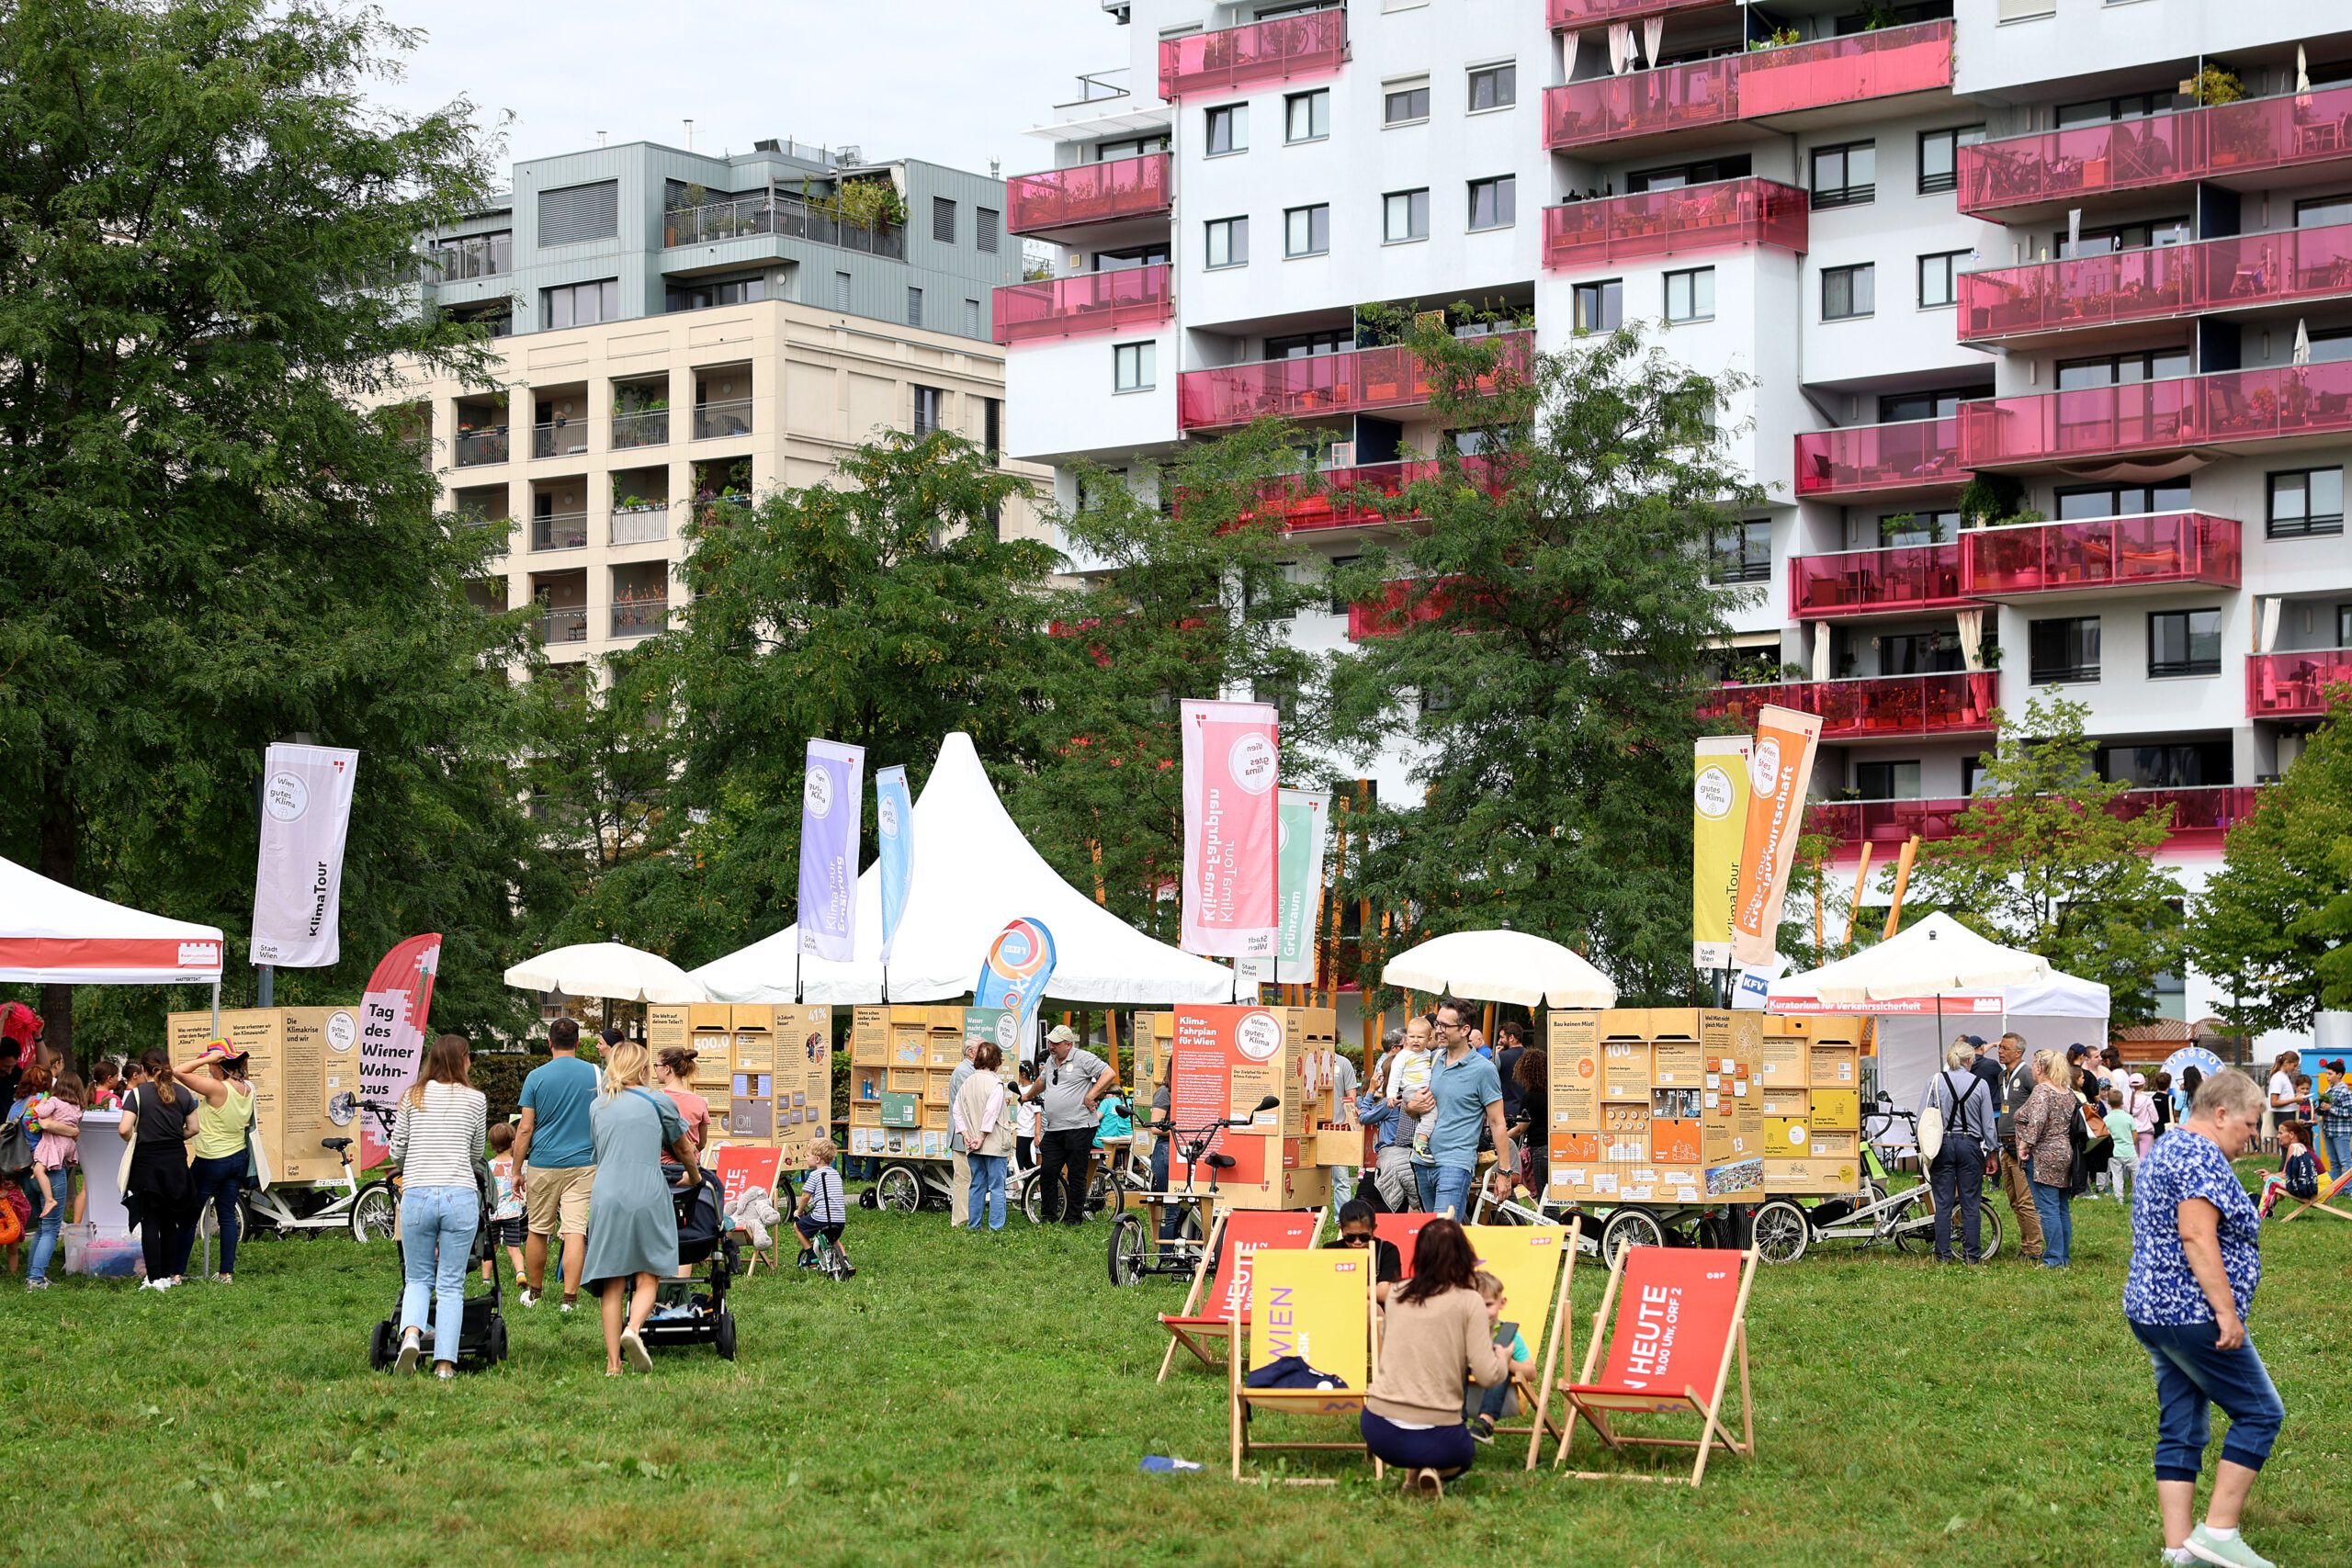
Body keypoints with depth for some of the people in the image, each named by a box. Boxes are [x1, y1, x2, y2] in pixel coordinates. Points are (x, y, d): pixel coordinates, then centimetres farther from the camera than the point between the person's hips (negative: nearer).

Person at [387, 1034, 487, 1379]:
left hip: (416, 1195, 1)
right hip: (461, 1195, -1)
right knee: (451, 1285, 6)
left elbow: (397, 1151, 13)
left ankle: (411, 1334, -12)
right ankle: (445, 1363, 2)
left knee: (418, 1279, 15)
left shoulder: (413, 1096, 9)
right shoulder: (475, 1099, 6)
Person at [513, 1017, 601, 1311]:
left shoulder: (536, 1077, -3)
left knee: (538, 1231, 13)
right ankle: (570, 1298, -10)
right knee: (575, 1231, -4)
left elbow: (525, 1129, -3)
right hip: (583, 1164, 0)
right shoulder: (596, 1075, 1)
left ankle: (534, 1292, 25)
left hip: (542, 1165, 0)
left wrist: (517, 1170, 4)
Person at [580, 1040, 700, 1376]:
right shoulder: (659, 1103, 4)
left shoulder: (598, 1106, 14)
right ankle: (634, 1329, -23)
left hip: (605, 1197, 3)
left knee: (612, 1282, 6)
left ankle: (613, 1361, 2)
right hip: (647, 1197, -3)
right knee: (648, 1275, 5)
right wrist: (694, 1177, 37)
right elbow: (684, 1150, 16)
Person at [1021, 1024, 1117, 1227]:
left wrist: (1091, 1095, -15)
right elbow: (1042, 1081, 39)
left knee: (1076, 1175, -1)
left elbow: (1109, 1074, -12)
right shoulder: (1051, 1062, 18)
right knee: (1047, 1173, 3)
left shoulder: (1083, 1059, -6)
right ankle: (1049, 1216, 12)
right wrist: (1028, 1096, 50)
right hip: (1053, 1130, 7)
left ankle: (1074, 1218, 5)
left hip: (1079, 1128, -7)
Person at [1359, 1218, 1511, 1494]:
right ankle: (1435, 1471, -1)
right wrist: (1503, 1359, 14)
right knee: (1464, 1453, 30)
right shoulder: (1469, 1301, -5)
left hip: (1378, 1431, 5)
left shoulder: (1396, 1295, 8)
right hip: (1435, 1438, -5)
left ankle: (1413, 1471, 23)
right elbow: (1486, 1376, -10)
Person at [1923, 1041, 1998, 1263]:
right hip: (1970, 1145, 0)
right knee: (1971, 1203, 4)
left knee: (1943, 1203, 4)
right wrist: (1989, 1151, 13)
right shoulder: (1980, 1085, -3)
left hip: (1942, 1145, 1)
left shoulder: (1936, 1082, -2)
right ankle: (1973, 1255, 5)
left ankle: (1943, 1254, 4)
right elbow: (1988, 1124, 2)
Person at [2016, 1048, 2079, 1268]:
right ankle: (2065, 1256, 16)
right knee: (2063, 1209, 12)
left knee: (2048, 1209, -7)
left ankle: (2054, 1258, -9)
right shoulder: (2069, 1093, 14)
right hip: (2065, 1153, 9)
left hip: (2044, 1155, -9)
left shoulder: (2042, 1091, -13)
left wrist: (2025, 1143, -22)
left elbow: (2037, 1119, -27)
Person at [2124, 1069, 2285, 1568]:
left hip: (2151, 1312, 10)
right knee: (2260, 1413, -2)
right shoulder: (2202, 1156, -14)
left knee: (2181, 1432, 10)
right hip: (2193, 1315, -10)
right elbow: (2196, 1235, -24)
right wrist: (2227, 1311, -23)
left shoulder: (2166, 1148, 19)